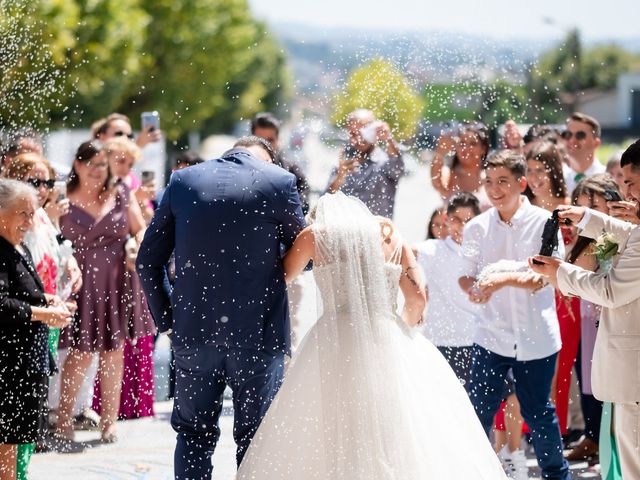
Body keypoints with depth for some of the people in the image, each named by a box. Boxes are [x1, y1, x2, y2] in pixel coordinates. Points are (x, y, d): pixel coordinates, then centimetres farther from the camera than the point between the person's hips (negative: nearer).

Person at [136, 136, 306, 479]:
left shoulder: (183, 181, 2)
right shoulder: (279, 182, -7)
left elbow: (148, 260, 4)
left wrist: (165, 318, 11)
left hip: (194, 331, 2)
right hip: (258, 332, -2)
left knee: (194, 435, 14)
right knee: (256, 438, 9)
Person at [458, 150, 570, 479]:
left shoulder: (544, 222, -7)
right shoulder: (477, 227, 1)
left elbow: (543, 278, -14)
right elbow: (464, 275, 2)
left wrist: (505, 278, -29)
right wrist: (474, 288, -21)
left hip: (535, 337, -2)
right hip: (491, 335, 2)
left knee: (538, 412, 10)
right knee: (479, 411, 1)